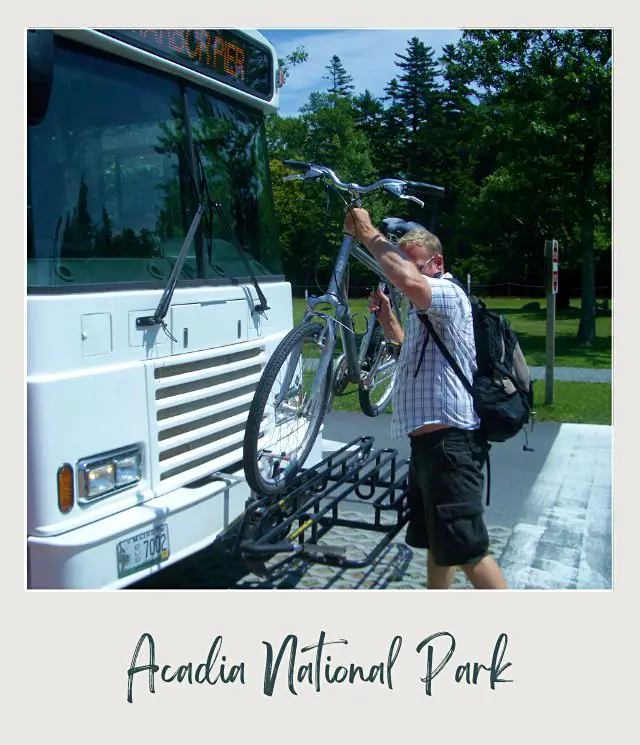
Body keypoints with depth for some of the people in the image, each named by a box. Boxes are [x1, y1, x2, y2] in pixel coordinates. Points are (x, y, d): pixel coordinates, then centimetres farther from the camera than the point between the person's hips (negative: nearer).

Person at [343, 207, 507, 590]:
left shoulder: (449, 294, -12)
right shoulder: (425, 308, 20)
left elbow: (409, 282, -36)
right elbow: (410, 349, 40)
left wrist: (369, 234, -22)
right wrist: (387, 315, 19)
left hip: (449, 442, -11)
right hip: (428, 441, 11)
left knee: (467, 550, -7)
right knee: (435, 542, 21)